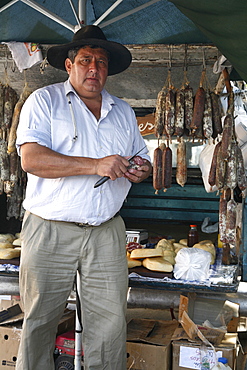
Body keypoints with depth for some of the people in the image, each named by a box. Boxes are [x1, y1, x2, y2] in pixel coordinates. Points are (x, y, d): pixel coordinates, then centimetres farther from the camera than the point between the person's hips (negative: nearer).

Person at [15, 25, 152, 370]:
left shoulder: (123, 112, 16)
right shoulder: (44, 101, 1)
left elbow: (141, 160, 23)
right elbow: (31, 158, -14)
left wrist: (141, 171, -2)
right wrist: (95, 165, -20)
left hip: (107, 234, 4)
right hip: (50, 232, -3)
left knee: (110, 322, 4)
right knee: (40, 321, 7)